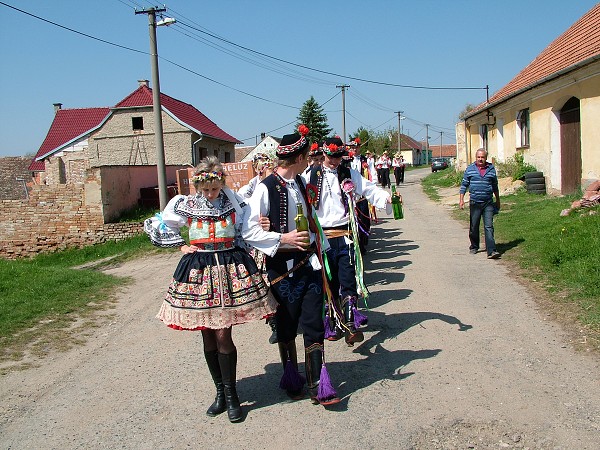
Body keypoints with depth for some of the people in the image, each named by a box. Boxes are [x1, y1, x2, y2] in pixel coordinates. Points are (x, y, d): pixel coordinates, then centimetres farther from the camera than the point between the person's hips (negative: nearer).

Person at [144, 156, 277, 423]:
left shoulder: (234, 202, 0)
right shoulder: (184, 205, 1)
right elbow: (154, 227, 10)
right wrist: (182, 245, 3)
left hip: (230, 268, -1)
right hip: (198, 270, 2)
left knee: (222, 335, -5)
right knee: (208, 336, 8)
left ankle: (230, 394, 12)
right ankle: (220, 391, 25)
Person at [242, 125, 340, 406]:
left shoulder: (300, 184, 10)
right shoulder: (266, 188, -12)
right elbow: (249, 232, -14)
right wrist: (283, 238, -19)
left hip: (309, 264, 5)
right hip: (283, 268, -5)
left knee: (314, 326, 2)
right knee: (287, 328, 11)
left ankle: (318, 386, 9)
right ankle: (292, 381, 28)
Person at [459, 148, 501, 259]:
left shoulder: (491, 169, 8)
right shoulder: (470, 169, 5)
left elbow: (495, 186, 17)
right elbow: (464, 185, 8)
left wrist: (498, 201, 22)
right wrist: (461, 199, -1)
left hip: (488, 203, 0)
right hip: (474, 203, 0)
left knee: (489, 227, -7)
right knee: (474, 227, 9)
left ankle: (491, 251, -11)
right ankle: (474, 247, 27)